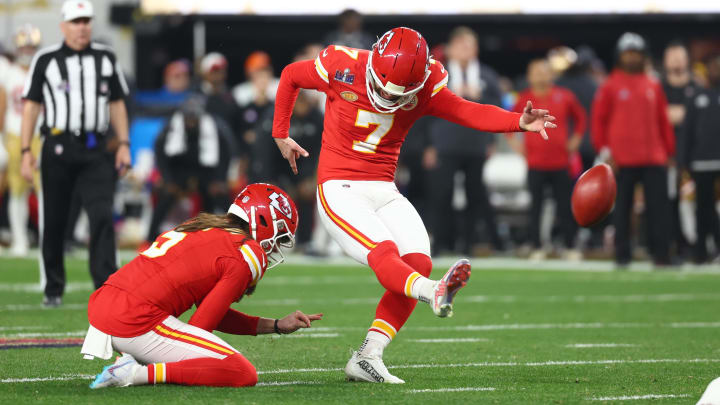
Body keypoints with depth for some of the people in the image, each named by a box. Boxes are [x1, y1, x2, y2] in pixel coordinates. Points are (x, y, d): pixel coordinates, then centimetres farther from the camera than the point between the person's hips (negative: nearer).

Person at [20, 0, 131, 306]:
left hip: (95, 150, 1)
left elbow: (117, 105, 16)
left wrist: (123, 144, 8)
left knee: (102, 216, -12)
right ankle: (53, 290, 18)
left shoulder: (105, 59, 10)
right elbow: (31, 106, 3)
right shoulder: (46, 60, 1)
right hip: (58, 148, -1)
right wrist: (26, 151, -4)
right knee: (54, 222, 5)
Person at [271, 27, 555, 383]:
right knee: (384, 253, -27)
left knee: (418, 262, -14)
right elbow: (291, 76, 7)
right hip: (340, 189, -5)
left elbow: (468, 112, -18)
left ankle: (367, 357, -13)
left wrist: (519, 122, -35)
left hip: (384, 191, 5)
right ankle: (434, 293, -57)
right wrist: (280, 135, 11)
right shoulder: (342, 69, -11)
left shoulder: (424, 87, -4)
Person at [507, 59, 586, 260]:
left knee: (564, 206, 3)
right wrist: (513, 140, 5)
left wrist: (576, 138, 9)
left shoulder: (564, 96, 3)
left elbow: (580, 117, 18)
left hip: (561, 162, 0)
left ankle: (570, 247, 10)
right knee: (536, 204, 1)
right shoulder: (524, 99, 2)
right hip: (535, 163, 0)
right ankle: (537, 248, 6)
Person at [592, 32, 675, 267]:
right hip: (622, 160, -2)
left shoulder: (653, 86, 12)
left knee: (659, 206, -5)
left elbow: (663, 121, 15)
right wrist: (604, 150, -6)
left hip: (654, 159, 2)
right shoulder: (610, 87, 3)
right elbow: (598, 119, 2)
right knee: (621, 208, 2)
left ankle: (661, 254, -3)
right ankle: (622, 255, 8)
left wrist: (669, 152, 11)